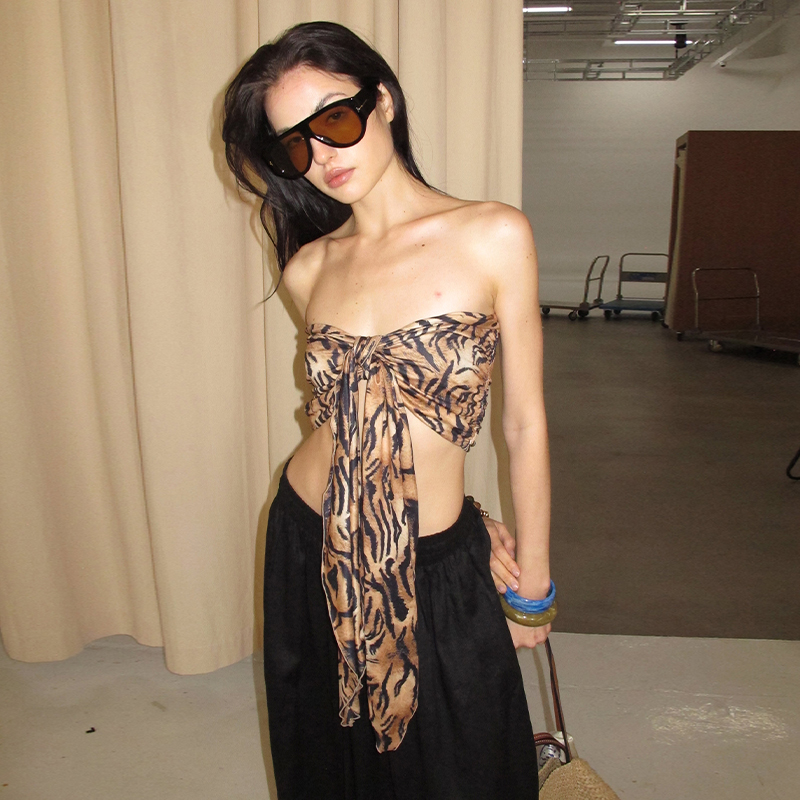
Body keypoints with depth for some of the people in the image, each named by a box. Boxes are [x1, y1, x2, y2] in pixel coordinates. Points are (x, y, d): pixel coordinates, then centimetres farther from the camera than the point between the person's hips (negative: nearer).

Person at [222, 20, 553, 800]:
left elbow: (525, 423, -8)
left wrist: (533, 585, -1)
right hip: (310, 545, 4)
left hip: (437, 566, -3)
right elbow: (358, 413, 6)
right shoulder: (308, 269, -1)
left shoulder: (494, 236, -12)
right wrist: (477, 529, 4)